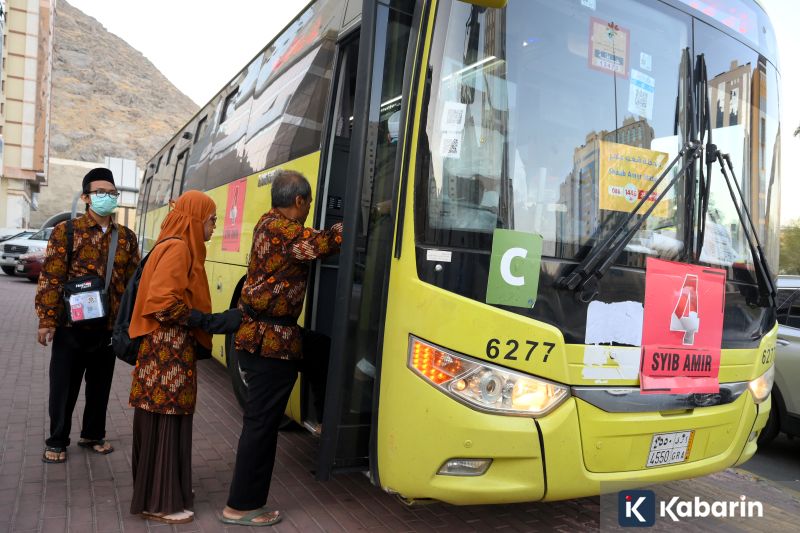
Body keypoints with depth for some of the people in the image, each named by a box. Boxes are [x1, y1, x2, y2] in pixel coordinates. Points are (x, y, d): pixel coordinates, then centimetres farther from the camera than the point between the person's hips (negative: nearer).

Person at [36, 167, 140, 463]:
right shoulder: (66, 231, -4)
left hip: (110, 326, 3)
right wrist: (46, 321, -11)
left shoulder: (127, 237, 6)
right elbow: (50, 279, -8)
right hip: (72, 324, -3)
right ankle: (57, 441, 26)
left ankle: (93, 434, 32)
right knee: (64, 385, 9)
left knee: (101, 384, 14)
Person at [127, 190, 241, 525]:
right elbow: (162, 303, -24)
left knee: (169, 420, 17)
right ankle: (157, 502, 13)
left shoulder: (181, 247, 13)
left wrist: (211, 322, 8)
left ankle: (166, 486, 31)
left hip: (172, 348, 9)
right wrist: (211, 322, -18)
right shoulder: (177, 248, -16)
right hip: (167, 350, -9)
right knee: (165, 421, 0)